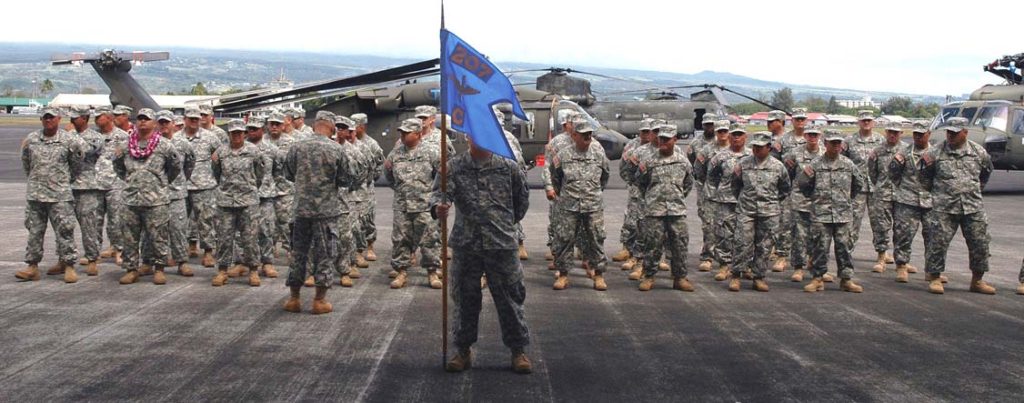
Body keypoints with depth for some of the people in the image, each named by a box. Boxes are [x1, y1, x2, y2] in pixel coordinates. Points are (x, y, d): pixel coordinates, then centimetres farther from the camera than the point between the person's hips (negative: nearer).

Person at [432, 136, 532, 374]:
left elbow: (522, 198, 17)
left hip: (502, 244, 0)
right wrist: (438, 207, -33)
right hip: (465, 245, 1)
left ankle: (518, 350, 16)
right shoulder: (454, 167, 2)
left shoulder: (508, 167, 4)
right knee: (465, 298, 9)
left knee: (510, 298, 4)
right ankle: (463, 350, 23)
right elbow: (440, 191, -12)